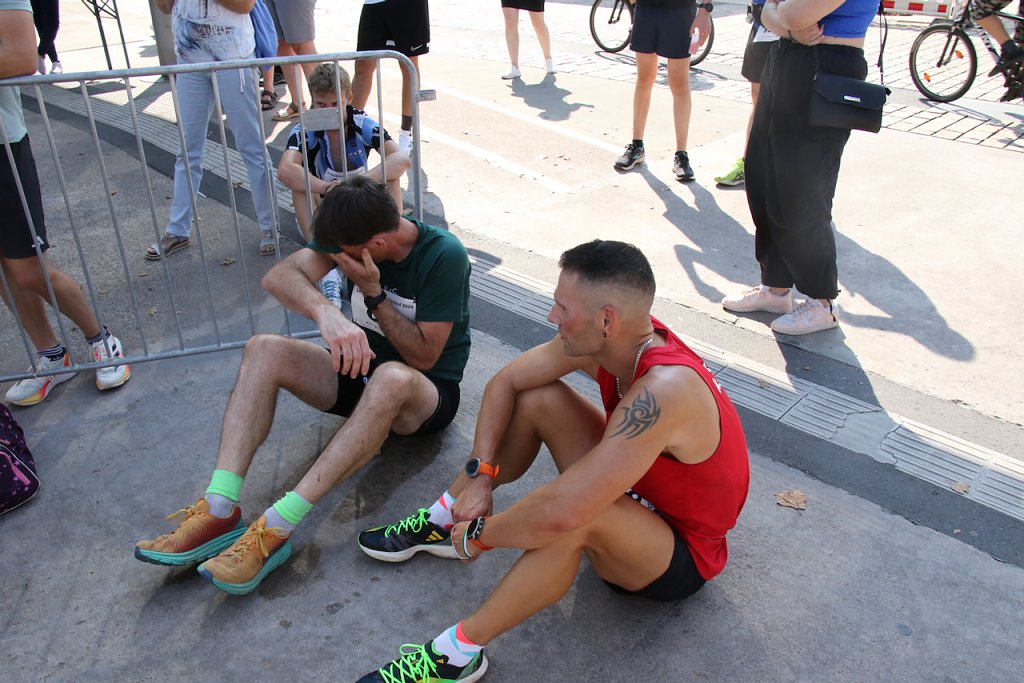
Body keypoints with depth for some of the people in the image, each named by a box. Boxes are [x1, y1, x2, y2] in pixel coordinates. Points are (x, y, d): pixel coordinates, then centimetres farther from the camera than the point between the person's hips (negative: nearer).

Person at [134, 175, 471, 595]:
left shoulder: (444, 256, -21)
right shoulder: (353, 233, -6)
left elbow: (424, 357, -20)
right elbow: (279, 276, -21)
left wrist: (373, 293, -26)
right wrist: (326, 312, -41)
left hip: (426, 393, -5)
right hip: (363, 370, 5)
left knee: (392, 377, -42)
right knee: (265, 349, -19)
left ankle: (276, 529, -41)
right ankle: (220, 513, -29)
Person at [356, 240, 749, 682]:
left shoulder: (664, 390, -40)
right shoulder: (608, 339, -15)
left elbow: (562, 513, -43)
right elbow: (506, 382, -3)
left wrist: (481, 534, -25)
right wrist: (481, 474, -11)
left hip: (682, 555, -8)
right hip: (635, 494, 8)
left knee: (573, 516, -39)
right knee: (536, 399, -3)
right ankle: (441, 523, 10)